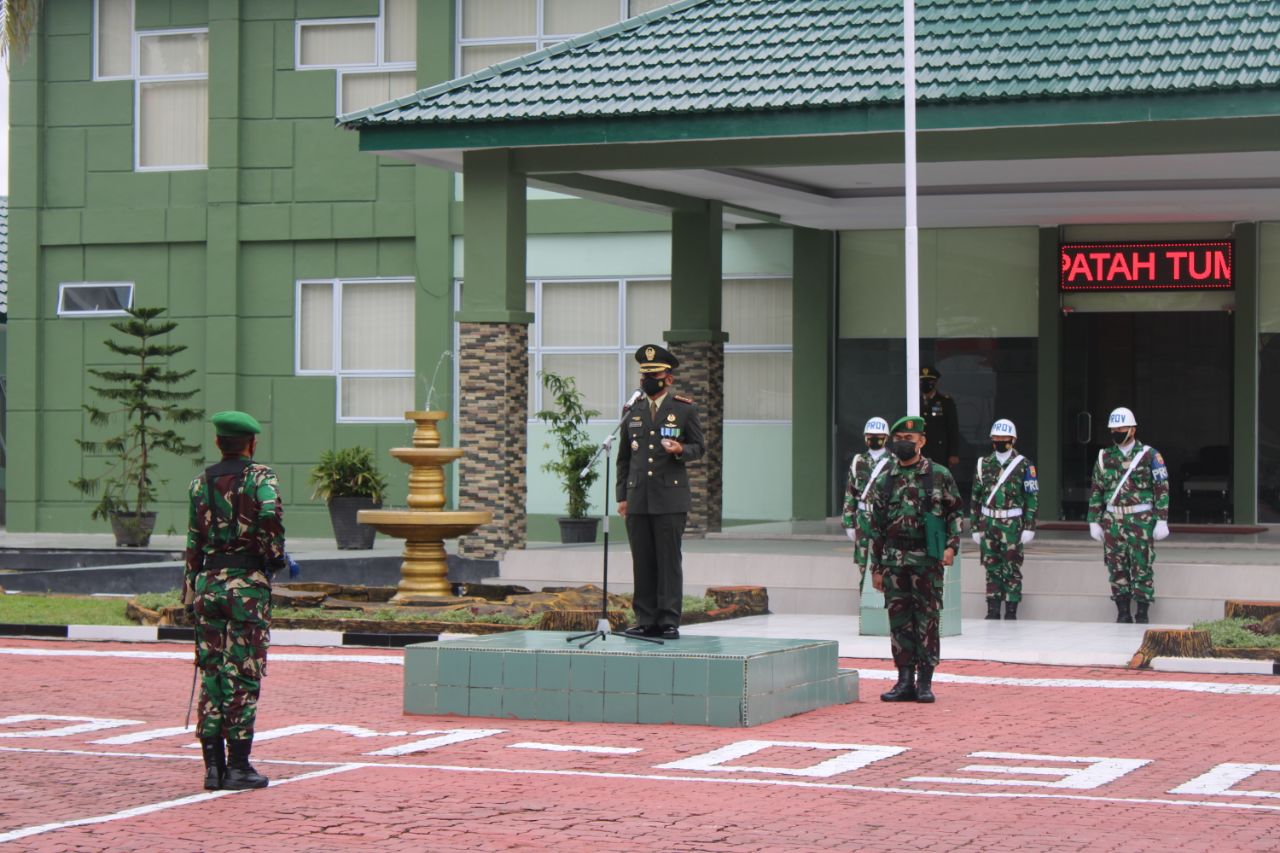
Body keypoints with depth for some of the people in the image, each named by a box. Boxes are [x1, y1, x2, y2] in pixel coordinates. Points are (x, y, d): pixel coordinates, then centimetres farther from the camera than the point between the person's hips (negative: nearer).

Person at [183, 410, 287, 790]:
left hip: (208, 584, 4)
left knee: (212, 674, 7)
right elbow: (270, 513, -24)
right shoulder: (260, 476, -4)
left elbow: (193, 543, 9)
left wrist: (191, 595, 14)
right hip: (248, 585, -4)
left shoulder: (200, 483, 9)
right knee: (244, 675, -1)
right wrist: (276, 556, -7)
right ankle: (238, 767, -1)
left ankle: (213, 766, 6)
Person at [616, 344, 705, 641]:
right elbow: (624, 456, 17)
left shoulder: (685, 409, 5)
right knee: (642, 561, 3)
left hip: (670, 497, -3)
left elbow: (698, 447, 8)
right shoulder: (632, 410, 15)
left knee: (669, 560, -4)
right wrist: (622, 495, 10)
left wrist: (681, 450, -15)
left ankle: (669, 621, 0)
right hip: (638, 498, 3)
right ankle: (645, 620, 8)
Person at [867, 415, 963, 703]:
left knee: (927, 621, -2)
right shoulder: (884, 480, 9)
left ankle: (925, 682, 4)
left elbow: (956, 512, 7)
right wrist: (876, 567, 9)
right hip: (893, 559, 3)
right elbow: (876, 526, 11)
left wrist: (951, 546, -7)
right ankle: (905, 681, 9)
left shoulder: (939, 475, 2)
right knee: (899, 621, 4)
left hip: (927, 559, -3)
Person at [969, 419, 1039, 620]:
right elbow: (976, 497, 13)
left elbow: (1032, 497, -2)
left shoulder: (1023, 465, -1)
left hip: (1012, 523, -3)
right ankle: (993, 610, 12)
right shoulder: (984, 464, 10)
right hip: (988, 521, 4)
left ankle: (1011, 611, 5)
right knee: (991, 567, 6)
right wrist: (975, 527, 10)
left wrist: (1029, 527, -7)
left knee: (1012, 569, -1)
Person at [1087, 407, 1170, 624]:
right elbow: (1096, 491, 14)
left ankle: (1142, 614, 4)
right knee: (1116, 568, 4)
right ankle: (1123, 614, 11)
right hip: (1113, 522, 4)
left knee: (1142, 566, -3)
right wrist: (1094, 521, 9)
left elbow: (1162, 489, -2)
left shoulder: (1149, 455, 0)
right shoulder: (1105, 457, 11)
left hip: (1141, 520, -4)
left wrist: (1161, 520, -8)